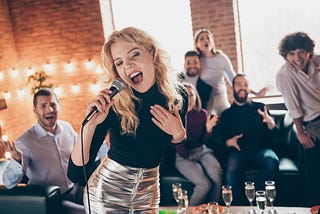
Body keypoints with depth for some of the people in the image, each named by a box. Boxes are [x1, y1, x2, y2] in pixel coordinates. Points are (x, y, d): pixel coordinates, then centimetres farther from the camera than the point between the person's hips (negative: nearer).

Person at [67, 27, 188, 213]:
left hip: (149, 191, 4)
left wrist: (179, 134, -17)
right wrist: (89, 126, -37)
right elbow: (76, 175, -24)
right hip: (107, 193, -3)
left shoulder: (177, 95, -12)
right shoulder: (111, 104, -21)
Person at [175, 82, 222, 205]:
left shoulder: (202, 114, 0)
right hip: (183, 156, -3)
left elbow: (204, 141, 8)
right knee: (205, 184, -27)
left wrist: (208, 129, -13)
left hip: (201, 151, 4)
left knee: (216, 172, -29)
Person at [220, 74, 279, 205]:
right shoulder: (226, 114, 18)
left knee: (272, 163, -35)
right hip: (238, 151, 0)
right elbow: (222, 137, 15)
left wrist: (271, 123, -12)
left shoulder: (259, 107, 17)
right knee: (231, 172, -34)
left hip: (261, 148, 1)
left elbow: (275, 133, 11)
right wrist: (228, 142, -8)